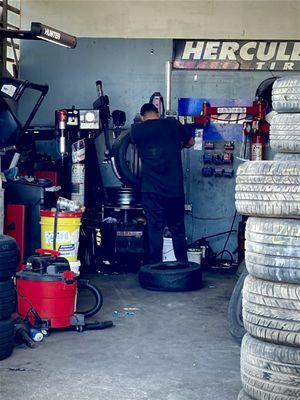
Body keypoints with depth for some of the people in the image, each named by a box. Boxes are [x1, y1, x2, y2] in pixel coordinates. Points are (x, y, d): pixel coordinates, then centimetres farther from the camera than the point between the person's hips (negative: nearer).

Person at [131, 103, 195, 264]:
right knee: (178, 229, 11)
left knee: (155, 229, 4)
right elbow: (191, 142, 20)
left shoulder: (137, 129, -2)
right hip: (175, 189, 1)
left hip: (151, 190, -1)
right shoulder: (174, 125, 3)